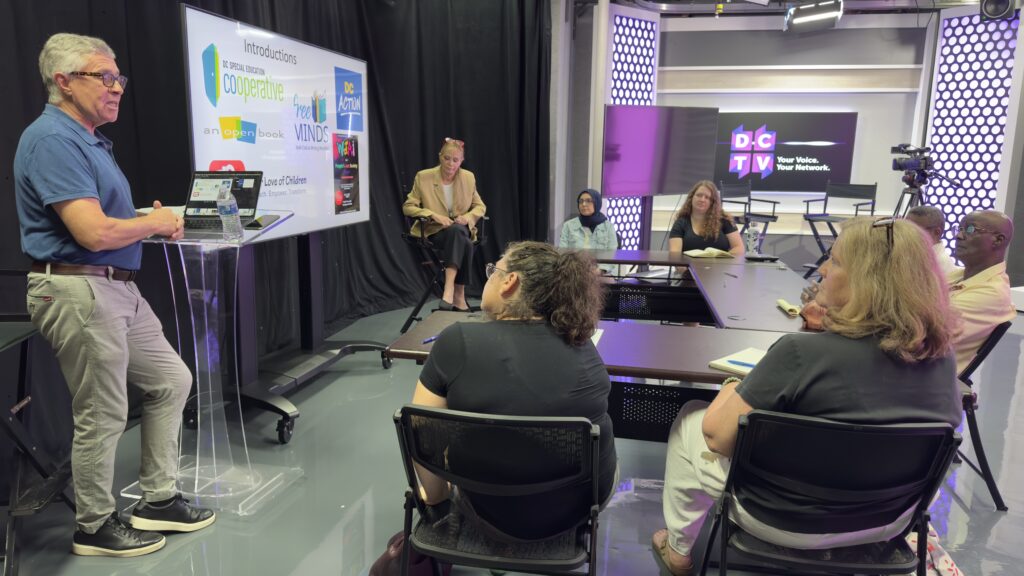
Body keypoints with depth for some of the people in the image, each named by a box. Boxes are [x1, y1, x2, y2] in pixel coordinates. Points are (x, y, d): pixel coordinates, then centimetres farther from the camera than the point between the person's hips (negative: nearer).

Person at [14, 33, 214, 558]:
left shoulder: (90, 140, 16)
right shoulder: (52, 140, -16)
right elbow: (95, 233, -25)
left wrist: (152, 221, 4)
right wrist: (155, 223, -9)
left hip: (119, 289, 10)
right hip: (77, 291, -10)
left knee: (171, 380, 15)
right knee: (102, 415, 2)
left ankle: (158, 500, 28)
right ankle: (95, 528, 24)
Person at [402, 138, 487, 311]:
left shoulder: (469, 177, 5)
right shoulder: (423, 177, -3)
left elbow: (480, 206, 11)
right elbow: (408, 207, -2)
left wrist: (468, 217, -12)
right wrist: (433, 215, -19)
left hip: (461, 230, 2)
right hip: (433, 232, -2)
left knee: (457, 232, -37)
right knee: (463, 243, -36)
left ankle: (450, 290, -40)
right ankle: (459, 295, -34)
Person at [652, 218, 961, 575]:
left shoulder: (803, 353, -29)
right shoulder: (941, 356, -11)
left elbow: (716, 434, -22)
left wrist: (733, 390, -1)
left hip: (791, 524, -6)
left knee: (690, 419, 16)